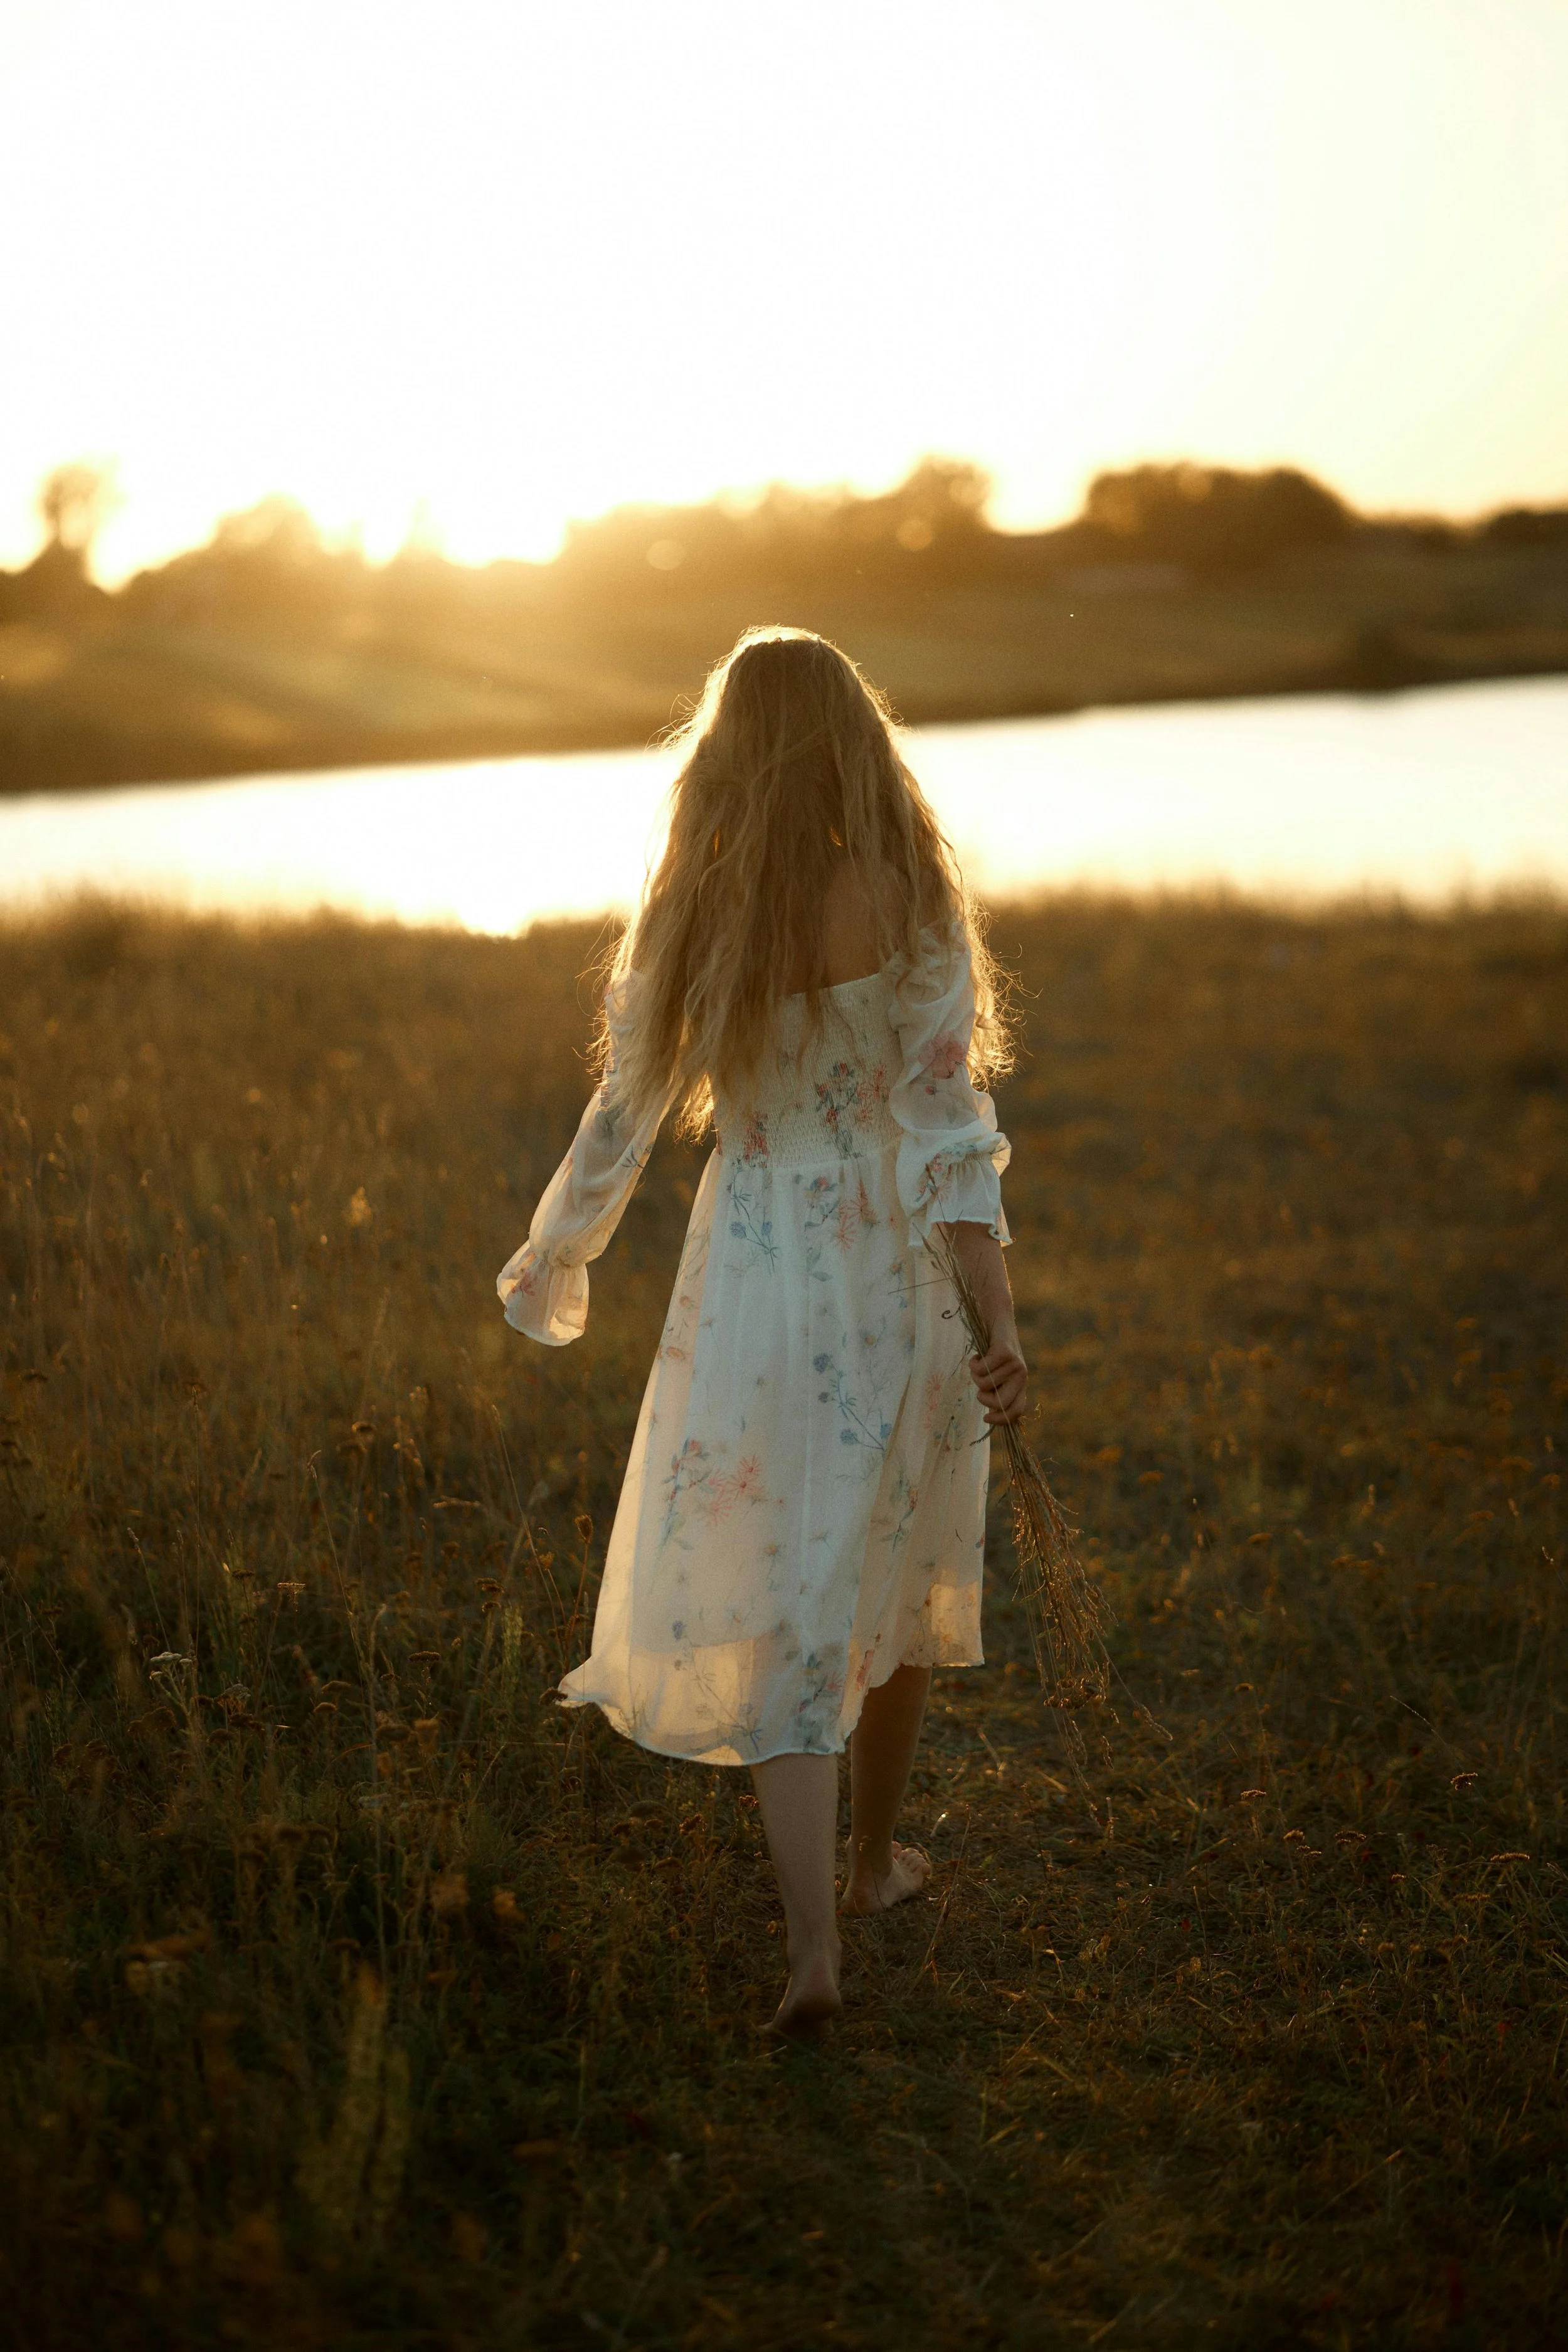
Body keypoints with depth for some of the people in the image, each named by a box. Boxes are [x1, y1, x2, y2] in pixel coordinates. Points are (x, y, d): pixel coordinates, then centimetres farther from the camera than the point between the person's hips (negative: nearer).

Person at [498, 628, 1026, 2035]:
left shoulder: (692, 920, -6)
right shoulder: (911, 911, -9)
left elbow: (624, 1122, 1)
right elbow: (947, 1126, -15)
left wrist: (545, 1271, 16)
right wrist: (1004, 1326, -15)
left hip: (754, 1289, 0)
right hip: (896, 1284, 1)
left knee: (780, 1616, 5)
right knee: (898, 1574, 22)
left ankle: (815, 1945, -6)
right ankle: (876, 1858, 38)